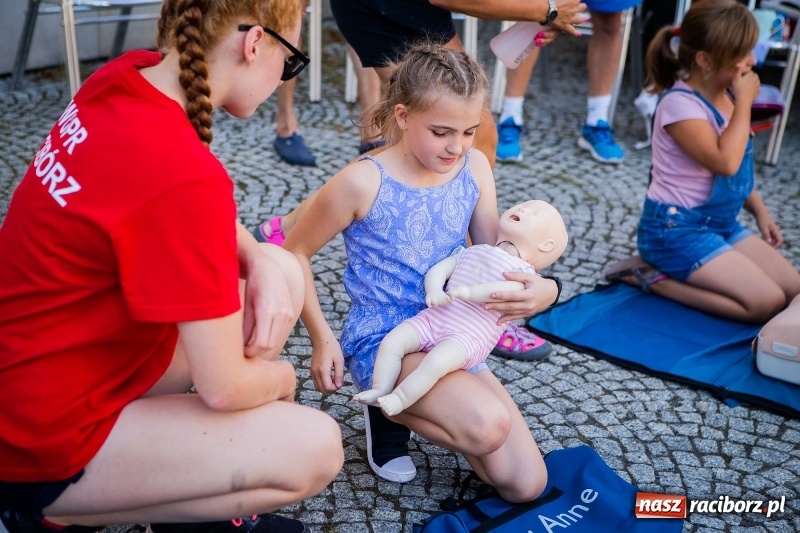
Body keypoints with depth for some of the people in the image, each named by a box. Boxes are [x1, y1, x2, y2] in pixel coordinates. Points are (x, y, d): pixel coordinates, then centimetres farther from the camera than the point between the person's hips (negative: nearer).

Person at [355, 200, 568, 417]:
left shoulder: (522, 271, 3)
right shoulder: (472, 252, 21)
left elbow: (507, 290, -18)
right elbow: (439, 269, 12)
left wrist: (467, 291, -25)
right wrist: (433, 291, -9)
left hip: (467, 336, -5)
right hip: (431, 318, 6)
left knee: (436, 361, -32)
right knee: (392, 342, -14)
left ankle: (398, 400, -22)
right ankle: (380, 390, -7)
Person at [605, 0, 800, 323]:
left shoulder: (727, 96, 5)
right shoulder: (680, 103, -21)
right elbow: (725, 163, -32)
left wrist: (759, 211, 12)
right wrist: (745, 103, -22)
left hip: (721, 223, 9)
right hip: (676, 229, -9)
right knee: (767, 303, -14)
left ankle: (679, 271, 8)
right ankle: (651, 277, -5)